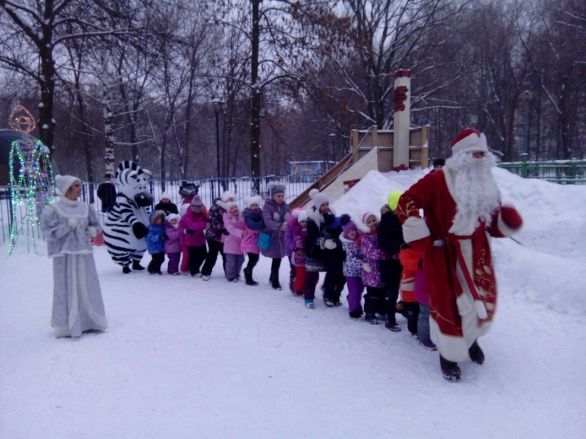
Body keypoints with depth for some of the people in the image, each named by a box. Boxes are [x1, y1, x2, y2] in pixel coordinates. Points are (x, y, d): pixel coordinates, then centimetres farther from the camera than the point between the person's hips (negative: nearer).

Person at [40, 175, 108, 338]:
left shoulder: (85, 207, 8)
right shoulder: (53, 209, -6)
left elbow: (95, 225, 20)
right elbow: (50, 233, -9)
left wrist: (93, 230, -1)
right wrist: (68, 226, -17)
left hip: (84, 254, 5)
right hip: (65, 255, -5)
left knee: (88, 287, 10)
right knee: (67, 289, -3)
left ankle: (89, 321, 25)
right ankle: (66, 325, 8)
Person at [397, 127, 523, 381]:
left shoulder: (487, 186, 8)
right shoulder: (438, 180, -14)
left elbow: (494, 224, 11)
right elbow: (407, 202, -17)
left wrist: (508, 221, -12)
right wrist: (419, 236, -18)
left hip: (477, 252, 6)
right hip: (443, 253, -6)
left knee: (484, 298, 12)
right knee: (449, 303, 0)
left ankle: (470, 338, 43)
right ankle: (449, 353, 22)